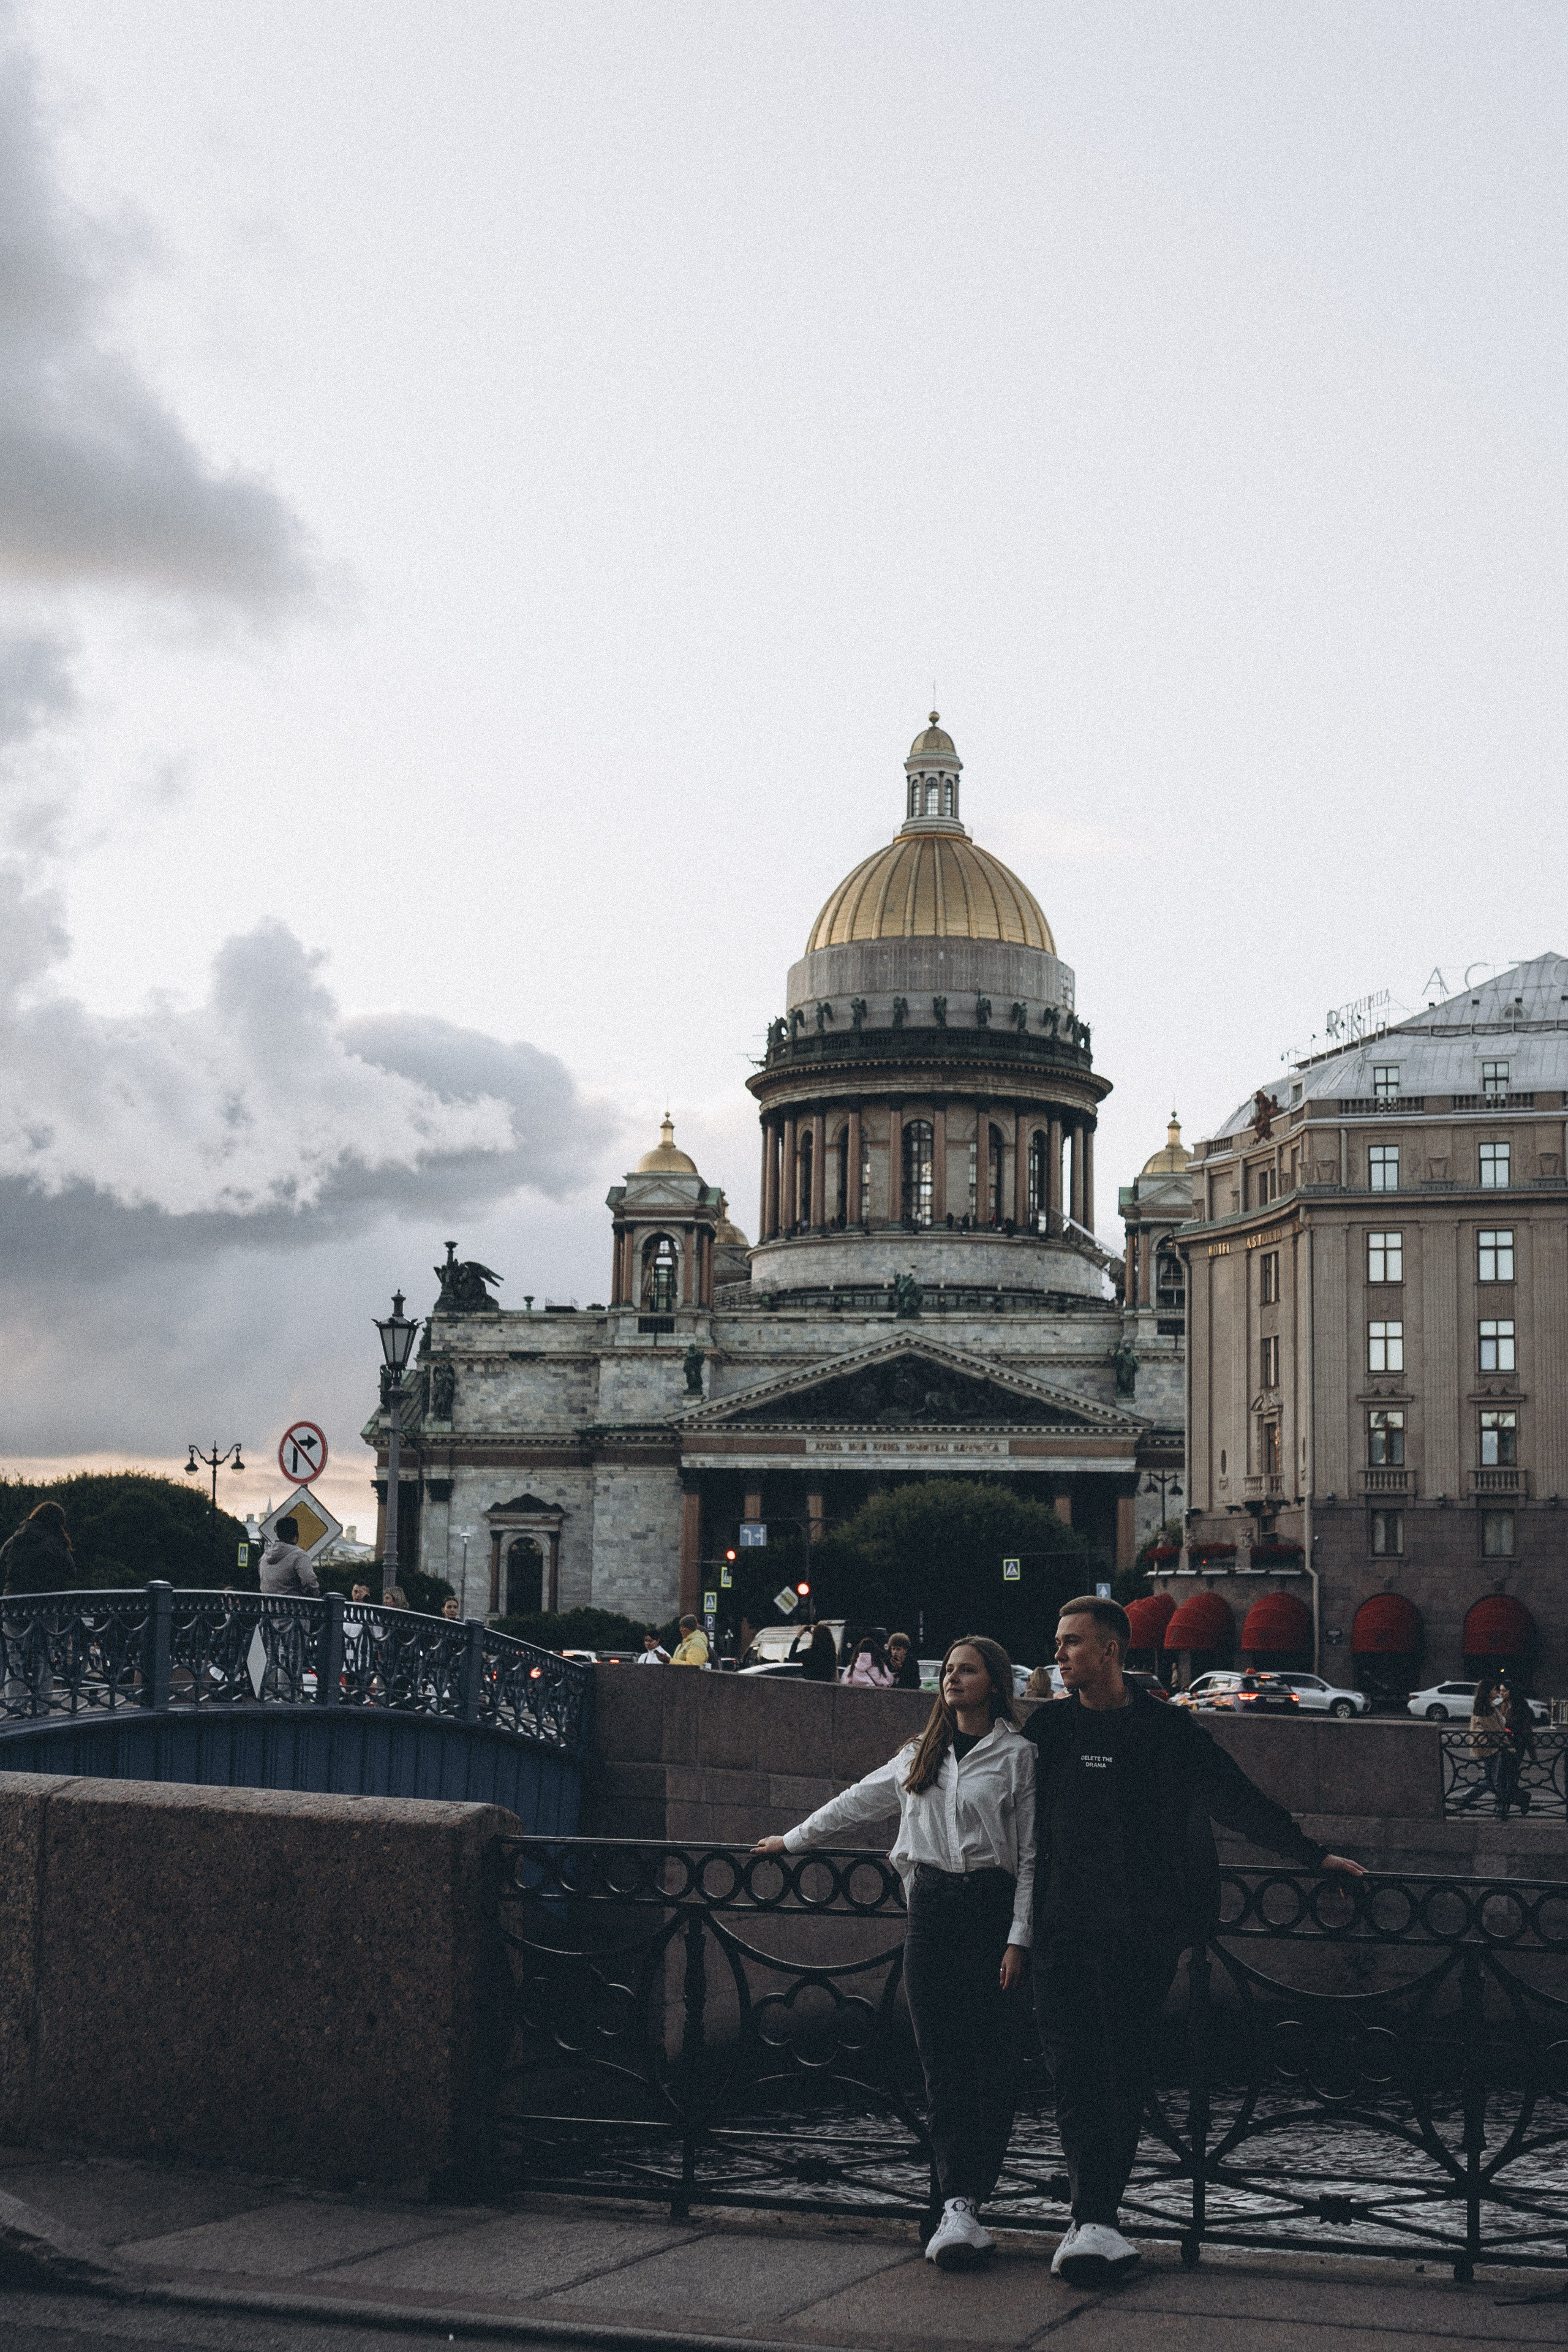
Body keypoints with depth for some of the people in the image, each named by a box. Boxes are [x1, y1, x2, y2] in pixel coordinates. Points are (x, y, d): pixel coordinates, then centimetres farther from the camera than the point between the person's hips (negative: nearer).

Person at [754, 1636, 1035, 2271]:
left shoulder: (1018, 1756, 1)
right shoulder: (921, 1754, 18)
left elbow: (1031, 1855, -3)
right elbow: (858, 1802, 29)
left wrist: (1018, 1938, -9)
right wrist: (792, 1841, 32)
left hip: (990, 1907, -4)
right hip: (929, 1907, 5)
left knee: (991, 2061, -7)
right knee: (941, 2060, -2)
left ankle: (964, 2206, -5)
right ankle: (960, 2206, -2)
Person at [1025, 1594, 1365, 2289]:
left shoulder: (1168, 1730, 7)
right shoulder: (1048, 1728, 11)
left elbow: (1241, 1801, 13)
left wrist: (1314, 1855, 13)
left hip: (1143, 1933, 0)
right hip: (1063, 1930, 0)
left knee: (1124, 2076, -1)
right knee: (1074, 2075, -10)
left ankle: (1092, 2223, 2)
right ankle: (1096, 2223, -13)